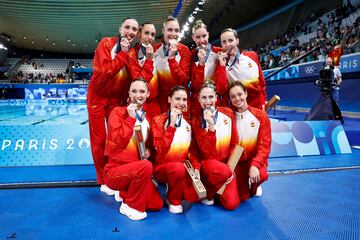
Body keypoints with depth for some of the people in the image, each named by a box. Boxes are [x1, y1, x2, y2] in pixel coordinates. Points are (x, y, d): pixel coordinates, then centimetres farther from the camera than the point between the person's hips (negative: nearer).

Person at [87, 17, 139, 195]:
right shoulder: (106, 43, -12)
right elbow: (107, 70, -25)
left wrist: (126, 100, -10)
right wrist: (123, 53, -24)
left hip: (117, 98, 4)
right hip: (98, 95, -3)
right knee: (99, 139, 0)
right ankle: (104, 181, 13)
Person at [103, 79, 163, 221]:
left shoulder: (147, 118, 9)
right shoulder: (118, 112, -7)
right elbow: (120, 141, -20)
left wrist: (148, 152, -2)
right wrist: (131, 118, -19)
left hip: (137, 171, 6)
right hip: (115, 170, -5)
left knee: (156, 204, -6)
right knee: (145, 166, -35)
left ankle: (127, 193, 20)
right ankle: (130, 206, -11)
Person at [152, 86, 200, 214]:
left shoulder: (188, 121, 4)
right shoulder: (158, 120, -10)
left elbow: (193, 149, 8)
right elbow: (161, 150, -22)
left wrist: (196, 167, -9)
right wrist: (172, 125, -27)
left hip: (184, 168, 4)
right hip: (163, 167, -4)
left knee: (194, 197, -16)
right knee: (179, 168, -36)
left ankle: (174, 188, 17)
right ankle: (173, 200, -7)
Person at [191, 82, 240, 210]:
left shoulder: (227, 113, -1)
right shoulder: (196, 121, -10)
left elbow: (234, 143, 4)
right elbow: (208, 153, -19)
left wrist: (230, 166, -6)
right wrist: (211, 125, -28)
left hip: (227, 164, 3)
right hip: (209, 164, -3)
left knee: (231, 204, -14)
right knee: (222, 170, -37)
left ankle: (219, 188, 19)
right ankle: (208, 193, -5)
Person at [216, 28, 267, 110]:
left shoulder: (252, 55, 1)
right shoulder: (222, 63, -6)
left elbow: (262, 82, 12)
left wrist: (263, 101, 13)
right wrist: (222, 66, -20)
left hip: (258, 106, 3)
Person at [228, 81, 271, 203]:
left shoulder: (261, 115, -5)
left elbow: (265, 145, -10)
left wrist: (255, 165, -25)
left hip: (254, 159, 0)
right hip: (236, 162, 0)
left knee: (261, 175, -34)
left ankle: (254, 186, 6)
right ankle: (243, 184, 23)